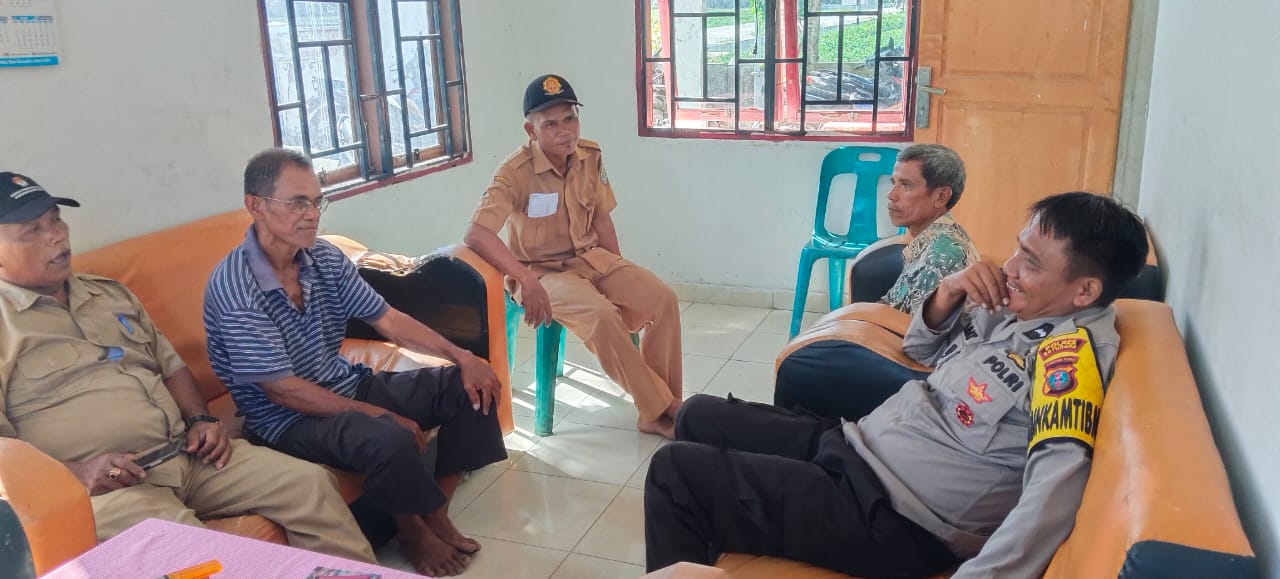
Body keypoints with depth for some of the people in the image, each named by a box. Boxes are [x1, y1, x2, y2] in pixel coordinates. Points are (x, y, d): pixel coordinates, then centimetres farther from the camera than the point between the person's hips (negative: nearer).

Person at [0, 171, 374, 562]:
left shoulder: (109, 293, 19)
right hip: (104, 484, -6)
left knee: (310, 482, -7)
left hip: (186, 455, 6)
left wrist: (200, 420, 4)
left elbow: (171, 365, 23)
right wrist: (74, 472, -21)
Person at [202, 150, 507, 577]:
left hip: (349, 387, 8)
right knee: (391, 440, -35)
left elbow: (388, 320, 2)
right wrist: (381, 415, -22)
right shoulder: (235, 289, -23)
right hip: (288, 420, -8)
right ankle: (412, 530, -2)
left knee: (471, 386, -3)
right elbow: (284, 392, -23)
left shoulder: (325, 258, -1)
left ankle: (436, 513, 6)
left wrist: (461, 356, -11)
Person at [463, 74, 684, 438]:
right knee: (602, 316, -33)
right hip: (543, 270, -5)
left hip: (592, 258, 6)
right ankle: (660, 410, -17)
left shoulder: (591, 157, -3)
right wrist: (525, 279, -38)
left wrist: (623, 277, 3)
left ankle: (663, 408, -5)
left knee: (663, 300, -15)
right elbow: (475, 234, -29)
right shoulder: (515, 173, -20)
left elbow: (601, 218, 8)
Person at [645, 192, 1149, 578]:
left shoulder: (1070, 349, -20)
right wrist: (948, 293, -2)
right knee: (699, 417, 17)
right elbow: (919, 350, 19)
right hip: (857, 447, 9)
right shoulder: (1014, 310, 7)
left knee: (675, 471, -12)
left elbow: (1057, 482, -34)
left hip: (888, 517, -9)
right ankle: (716, 534, 33)